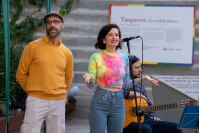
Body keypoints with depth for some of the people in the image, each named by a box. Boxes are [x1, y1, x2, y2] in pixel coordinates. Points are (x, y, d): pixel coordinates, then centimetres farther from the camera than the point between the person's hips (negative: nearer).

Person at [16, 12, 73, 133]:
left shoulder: (67, 53, 9)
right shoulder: (33, 47, -1)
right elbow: (21, 74, 4)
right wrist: (33, 92, 9)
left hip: (58, 102, 3)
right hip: (36, 101, -3)